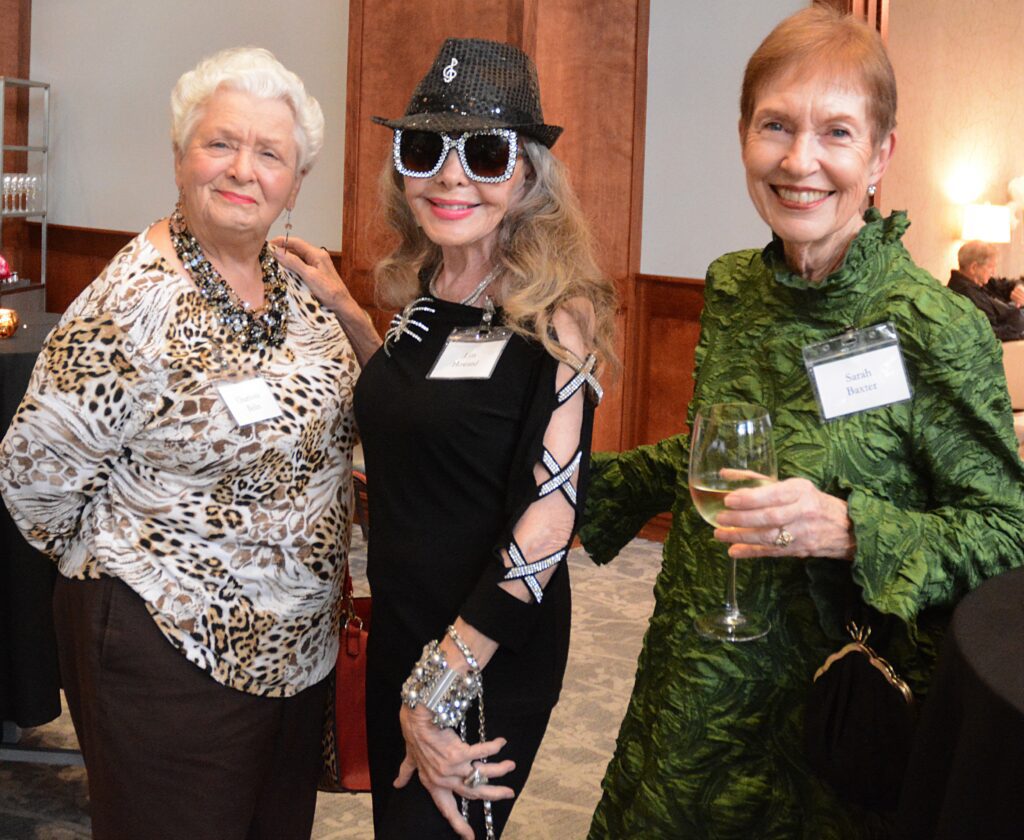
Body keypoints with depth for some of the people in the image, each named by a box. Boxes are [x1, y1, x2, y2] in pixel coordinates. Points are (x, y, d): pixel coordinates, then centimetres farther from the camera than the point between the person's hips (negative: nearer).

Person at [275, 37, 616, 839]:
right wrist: (342, 307, 13)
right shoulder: (426, 295, 2)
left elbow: (548, 515, -22)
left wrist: (444, 681, -20)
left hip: (491, 653, -7)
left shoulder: (553, 317, -19)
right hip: (399, 628, 7)